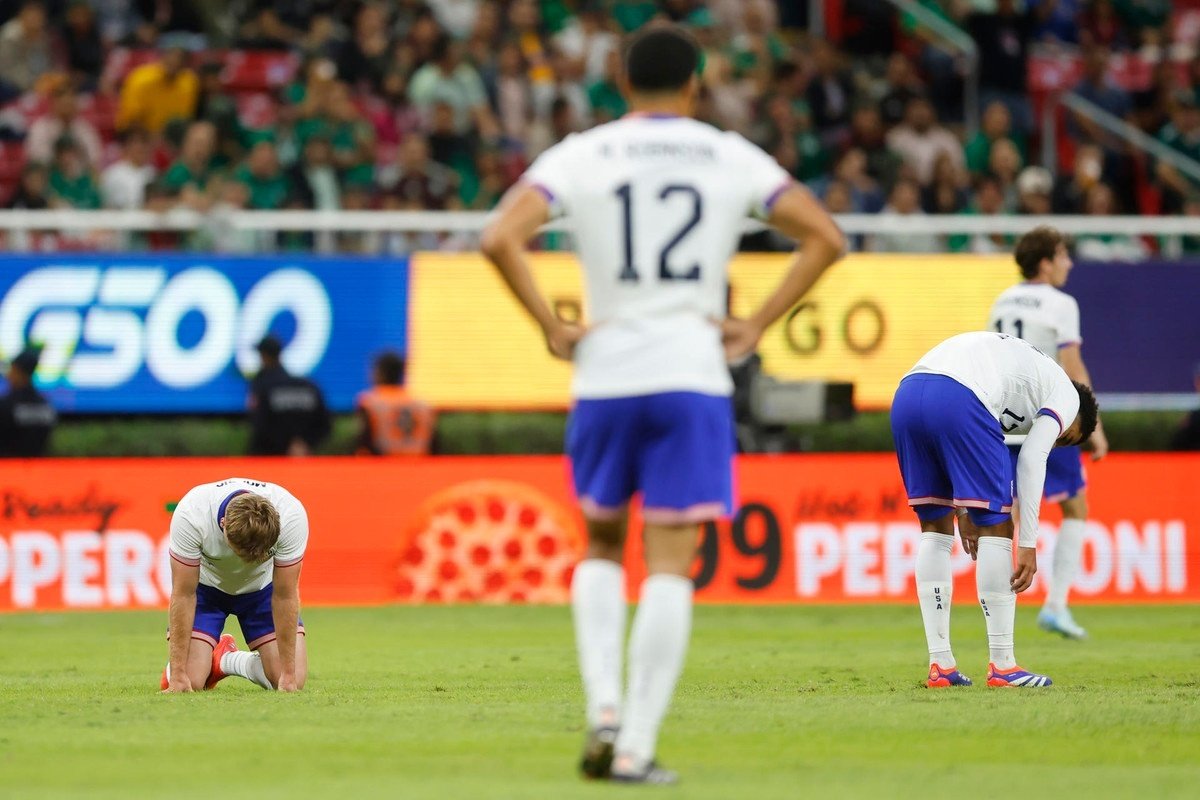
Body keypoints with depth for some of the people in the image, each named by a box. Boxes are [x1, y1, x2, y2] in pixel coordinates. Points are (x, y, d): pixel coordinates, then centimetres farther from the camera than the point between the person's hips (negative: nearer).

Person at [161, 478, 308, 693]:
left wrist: (289, 674, -22)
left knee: (294, 680, -15)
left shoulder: (293, 516, -36)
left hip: (261, 585, 1)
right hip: (206, 585, -1)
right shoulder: (190, 516, -38)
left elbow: (285, 596, -24)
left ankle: (226, 660, 15)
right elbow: (183, 594, -27)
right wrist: (178, 674, -27)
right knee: (190, 680, -20)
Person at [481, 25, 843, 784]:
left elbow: (501, 238, -11)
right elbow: (826, 237, 1)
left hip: (605, 378, 1)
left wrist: (551, 325, -4)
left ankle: (604, 708, 2)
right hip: (694, 378, -1)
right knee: (671, 563, -1)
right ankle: (637, 747, -6)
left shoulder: (581, 155, 3)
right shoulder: (734, 158, 5)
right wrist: (755, 326, 1)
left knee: (602, 545, 19)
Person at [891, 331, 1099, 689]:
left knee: (935, 527, 17)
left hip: (906, 395, 8)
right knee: (996, 526, 4)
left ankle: (940, 665, 16)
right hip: (958, 401, -8)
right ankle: (1002, 666, 5)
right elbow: (1031, 463, 5)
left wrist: (965, 510, 29)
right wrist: (1028, 545, 5)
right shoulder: (1065, 396, 18)